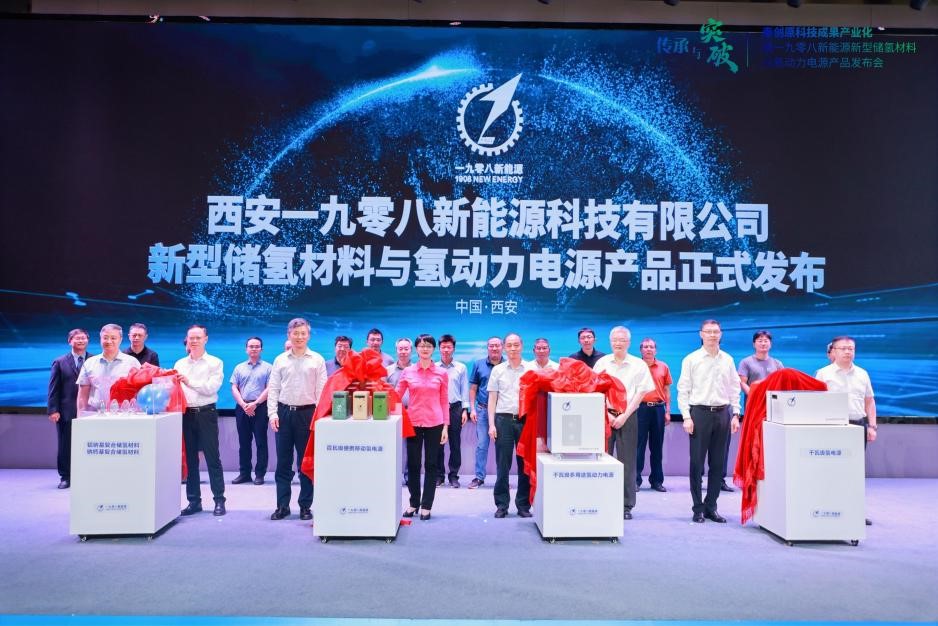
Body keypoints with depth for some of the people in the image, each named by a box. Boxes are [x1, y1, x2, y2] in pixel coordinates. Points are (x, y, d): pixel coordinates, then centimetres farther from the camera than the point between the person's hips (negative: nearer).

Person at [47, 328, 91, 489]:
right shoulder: (60, 362, 8)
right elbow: (53, 388, 4)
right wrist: (53, 410, -4)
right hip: (66, 412, 0)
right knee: (65, 446, 5)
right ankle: (65, 477, 16)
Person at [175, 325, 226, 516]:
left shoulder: (215, 363, 1)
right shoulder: (179, 364, 13)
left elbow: (211, 388, -11)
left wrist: (189, 382, -16)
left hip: (206, 413, -4)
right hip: (186, 414, 4)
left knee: (212, 458, -1)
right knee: (190, 458, 9)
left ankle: (219, 500, 5)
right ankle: (194, 500, 18)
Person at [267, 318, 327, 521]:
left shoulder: (317, 360, 2)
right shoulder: (280, 360, 8)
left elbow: (322, 390, 0)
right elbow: (273, 388, 7)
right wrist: (273, 413, -3)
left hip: (307, 413, -2)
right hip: (284, 413, 2)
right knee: (283, 462, 5)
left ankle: (305, 506, 13)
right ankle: (282, 505, 14)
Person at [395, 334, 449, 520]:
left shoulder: (442, 373, 2)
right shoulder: (407, 371, 3)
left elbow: (444, 401, 4)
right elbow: (396, 396, 6)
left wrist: (445, 426, 1)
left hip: (434, 424, -1)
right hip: (413, 422, 1)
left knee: (431, 465, 5)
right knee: (413, 464, 7)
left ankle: (426, 506, 14)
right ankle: (413, 503, 22)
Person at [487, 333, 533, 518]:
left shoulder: (530, 370, 6)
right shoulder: (498, 370, 7)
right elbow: (492, 399, 8)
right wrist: (491, 424, 0)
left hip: (525, 419, 0)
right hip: (504, 419, 0)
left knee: (525, 464, 3)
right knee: (502, 465, 2)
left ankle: (523, 505, 14)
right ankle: (501, 505, 11)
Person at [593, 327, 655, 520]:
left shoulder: (639, 365, 2)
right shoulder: (602, 363, 6)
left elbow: (641, 392, -1)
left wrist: (624, 416, -8)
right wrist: (607, 414, -5)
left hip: (628, 416, -1)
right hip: (605, 414, 1)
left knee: (627, 462, 0)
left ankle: (627, 506, 7)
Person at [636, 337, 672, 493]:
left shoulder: (663, 367, 9)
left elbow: (667, 390, 11)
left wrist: (667, 411, 5)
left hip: (658, 408, 2)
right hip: (640, 408, -2)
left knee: (657, 445, 7)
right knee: (639, 444, 0)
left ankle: (657, 480, 14)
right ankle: (636, 479, 5)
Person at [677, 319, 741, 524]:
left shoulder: (728, 360, 9)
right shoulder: (691, 360, 0)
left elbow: (735, 389, 12)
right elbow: (683, 390, -2)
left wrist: (735, 414, 4)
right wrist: (686, 417, -9)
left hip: (722, 413, 3)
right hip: (699, 413, -3)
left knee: (717, 463, 7)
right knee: (697, 462, -1)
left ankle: (711, 506, 17)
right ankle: (698, 508, 7)